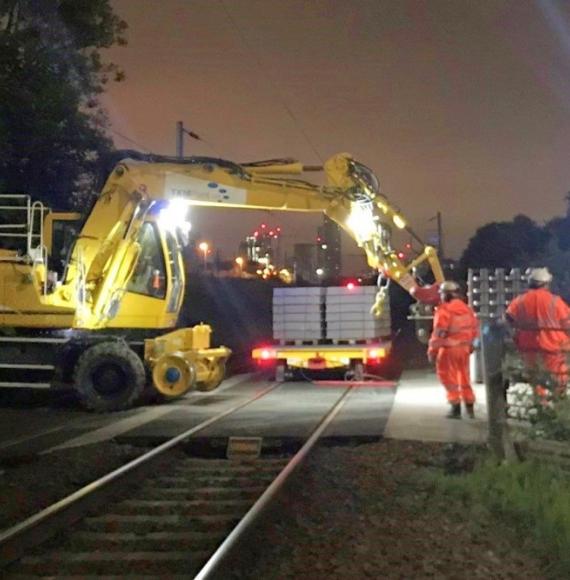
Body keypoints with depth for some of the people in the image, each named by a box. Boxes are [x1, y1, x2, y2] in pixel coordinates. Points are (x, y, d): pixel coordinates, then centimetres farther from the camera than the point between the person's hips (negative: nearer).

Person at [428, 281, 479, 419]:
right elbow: (475, 329, 13)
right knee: (464, 378, 16)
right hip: (464, 348, 7)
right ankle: (470, 407, 20)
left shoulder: (444, 310, -15)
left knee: (449, 377, 3)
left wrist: (432, 350, -12)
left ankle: (456, 407, 3)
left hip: (449, 349, -7)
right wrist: (470, 345, 23)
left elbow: (439, 333, -18)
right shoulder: (467, 309, 8)